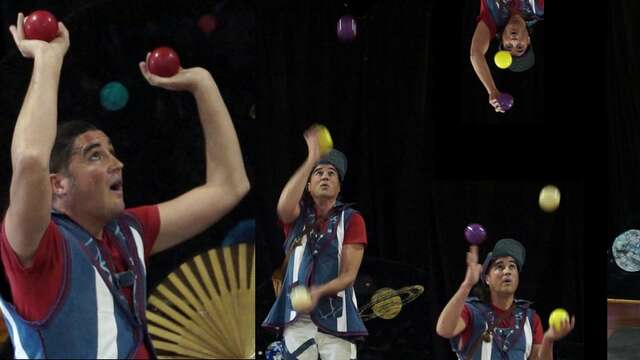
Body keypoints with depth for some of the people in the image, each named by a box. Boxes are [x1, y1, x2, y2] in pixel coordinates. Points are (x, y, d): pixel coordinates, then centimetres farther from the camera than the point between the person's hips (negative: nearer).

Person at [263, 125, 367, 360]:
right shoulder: (298, 216, 12)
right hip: (297, 317, 1)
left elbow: (349, 275, -1)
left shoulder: (351, 220, 6)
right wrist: (312, 160, -20)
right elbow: (284, 206, -15)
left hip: (336, 317, -1)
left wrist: (318, 292, -20)